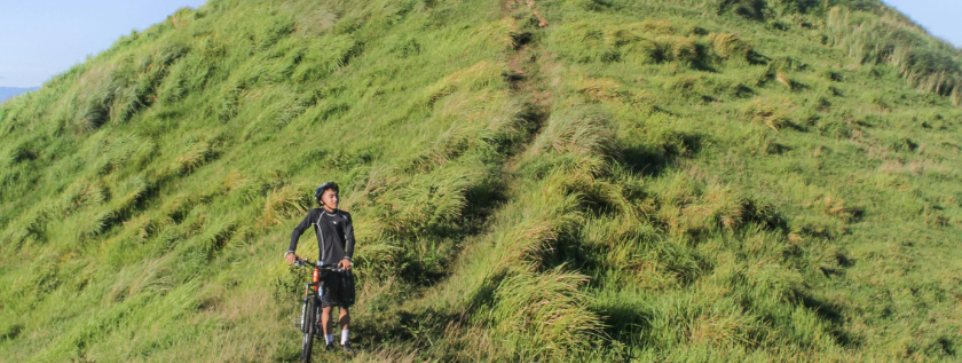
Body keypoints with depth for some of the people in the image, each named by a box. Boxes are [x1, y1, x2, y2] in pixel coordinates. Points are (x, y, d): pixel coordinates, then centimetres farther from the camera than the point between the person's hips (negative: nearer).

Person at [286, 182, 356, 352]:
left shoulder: (345, 216, 6)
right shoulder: (316, 214, 0)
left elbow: (350, 238, -5)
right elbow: (298, 230, -4)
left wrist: (347, 258, -22)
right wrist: (291, 251, -18)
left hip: (343, 265, 2)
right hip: (325, 266, -2)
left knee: (345, 306, 6)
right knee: (327, 306, -4)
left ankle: (344, 341, 20)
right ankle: (329, 342, 9)